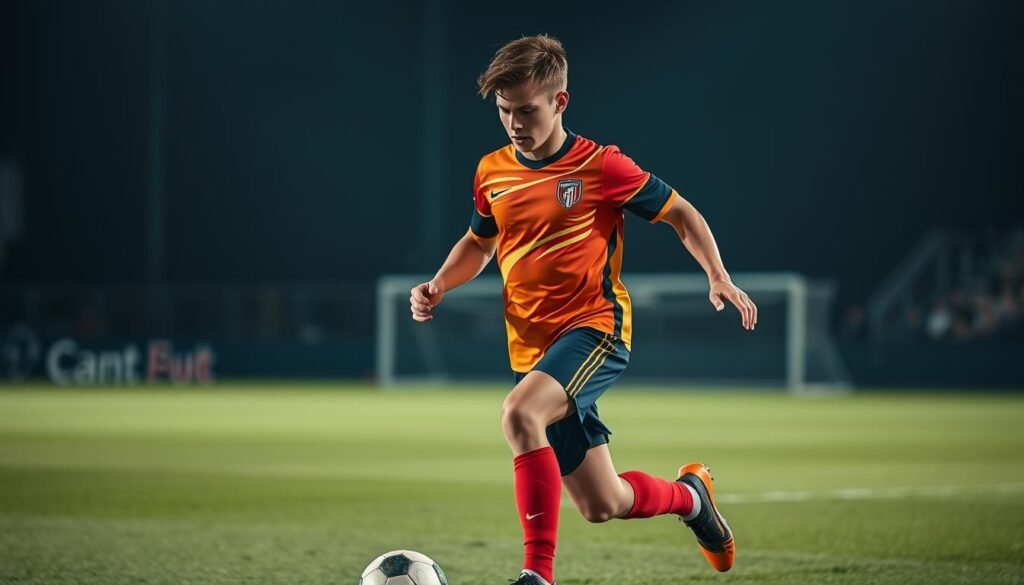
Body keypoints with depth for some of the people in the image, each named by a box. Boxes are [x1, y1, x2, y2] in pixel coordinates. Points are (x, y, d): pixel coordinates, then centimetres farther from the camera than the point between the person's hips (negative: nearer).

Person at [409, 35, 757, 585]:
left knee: (519, 413, -36)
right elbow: (479, 242, 26)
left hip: (594, 328, -6)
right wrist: (440, 284, 6)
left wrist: (719, 278, -11)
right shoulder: (492, 172, 7)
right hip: (531, 348, 6)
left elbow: (680, 213, 3)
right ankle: (689, 494, 41)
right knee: (602, 505, 9)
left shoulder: (599, 166, -8)